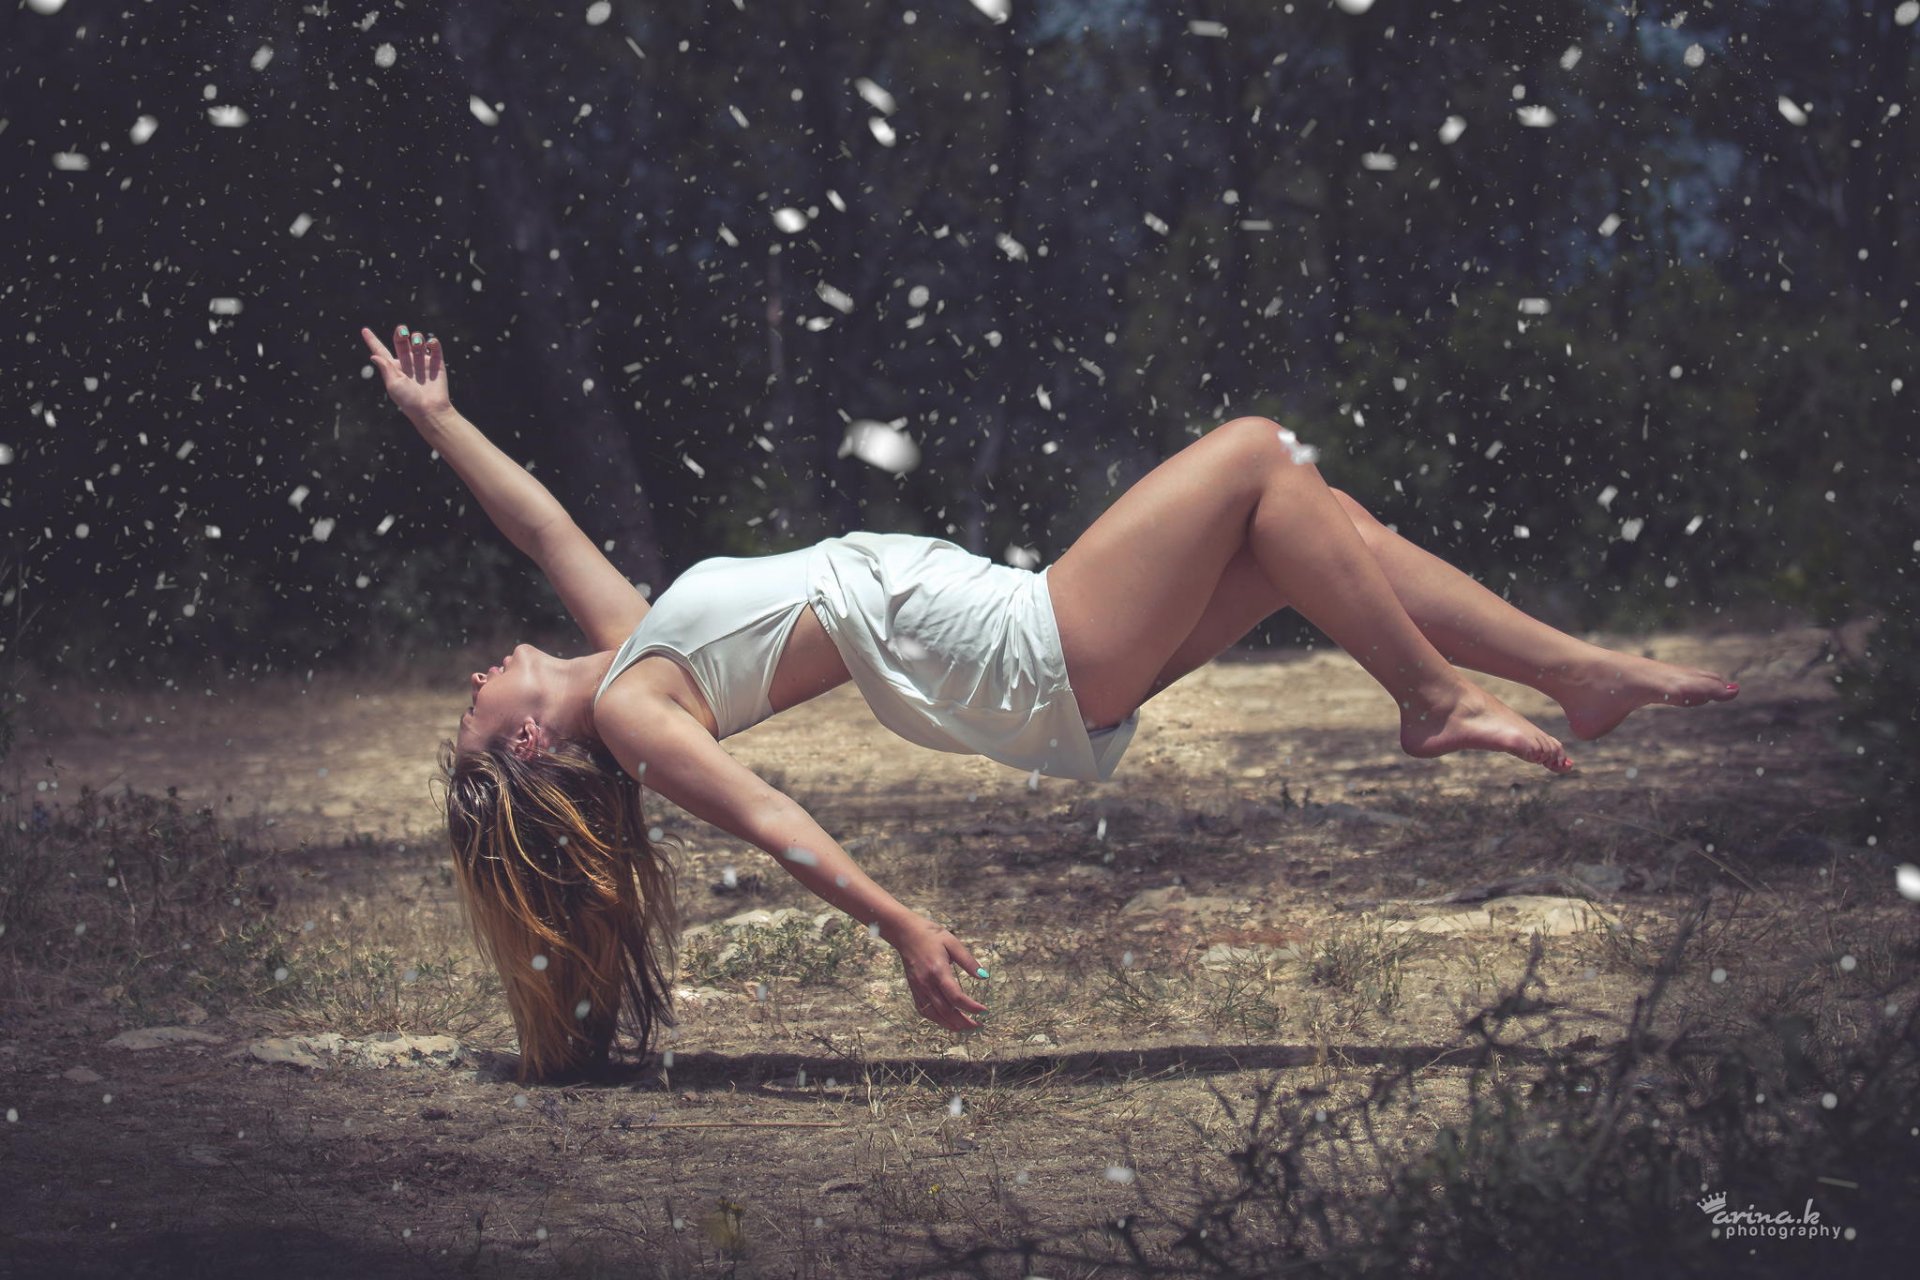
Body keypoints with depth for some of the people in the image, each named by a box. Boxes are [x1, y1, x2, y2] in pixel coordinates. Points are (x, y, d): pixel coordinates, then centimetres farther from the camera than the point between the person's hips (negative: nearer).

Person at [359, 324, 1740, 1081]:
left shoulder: (628, 649, 16)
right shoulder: (629, 707, -7)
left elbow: (544, 522, 28)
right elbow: (768, 816, -21)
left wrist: (432, 415, 32)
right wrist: (903, 926, -32)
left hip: (1040, 636, 9)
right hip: (1033, 662, -9)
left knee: (1317, 517, 2)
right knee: (1258, 452, -11)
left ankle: (1585, 672, 4)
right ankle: (1439, 701, -3)